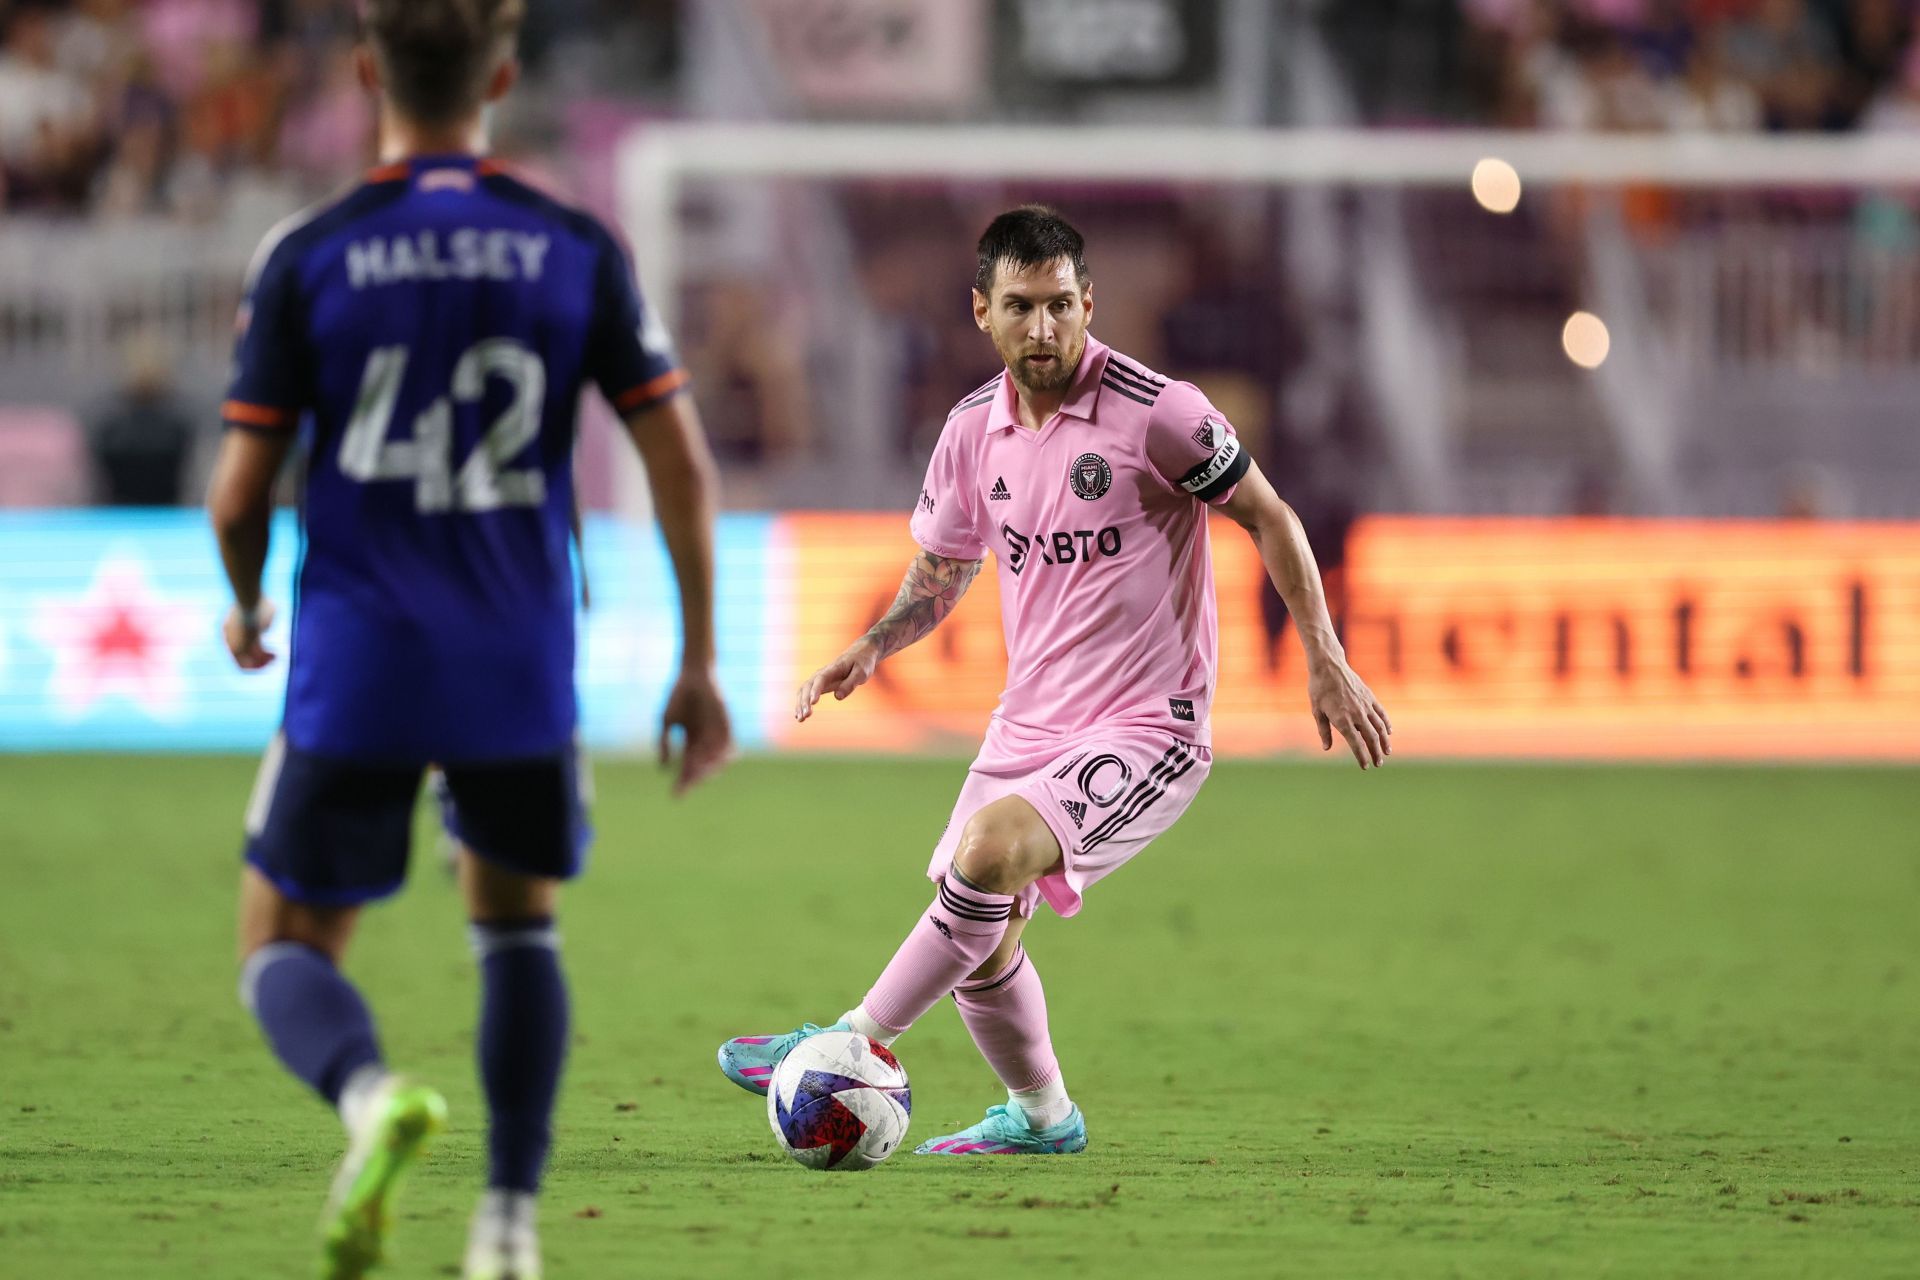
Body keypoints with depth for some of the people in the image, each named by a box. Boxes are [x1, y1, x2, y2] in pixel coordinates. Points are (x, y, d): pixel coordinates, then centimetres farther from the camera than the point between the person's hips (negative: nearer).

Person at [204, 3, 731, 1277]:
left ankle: (371, 1094, -22)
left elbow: (241, 491, -3)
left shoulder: (306, 259, -5)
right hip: (522, 675, 2)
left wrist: (246, 606, 19)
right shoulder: (578, 251, 0)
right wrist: (699, 668, 8)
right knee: (518, 924, 24)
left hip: (354, 675, -2)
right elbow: (682, 464, -1)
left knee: (288, 948, 11)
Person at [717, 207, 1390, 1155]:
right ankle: (1040, 1115, 34)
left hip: (1146, 731, -7)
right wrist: (871, 649, 0)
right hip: (1029, 723, 7)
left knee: (990, 853, -29)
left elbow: (1266, 517, -4)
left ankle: (854, 1044, -18)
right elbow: (941, 569, 18)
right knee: (977, 933, 9)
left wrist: (1327, 663, -7)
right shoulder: (974, 430, 3)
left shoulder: (1155, 410, -15)